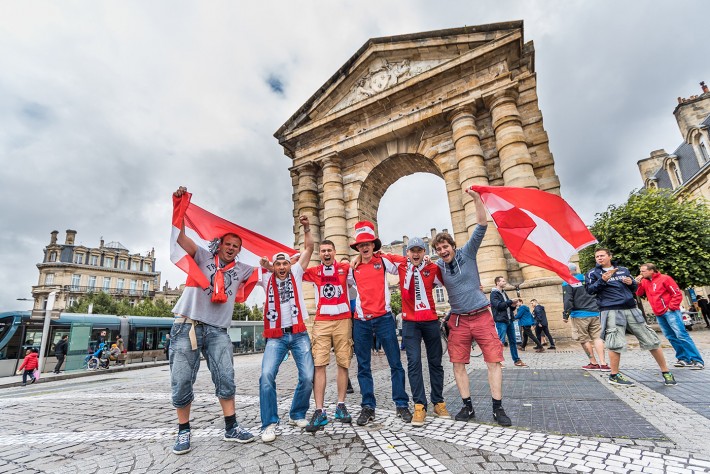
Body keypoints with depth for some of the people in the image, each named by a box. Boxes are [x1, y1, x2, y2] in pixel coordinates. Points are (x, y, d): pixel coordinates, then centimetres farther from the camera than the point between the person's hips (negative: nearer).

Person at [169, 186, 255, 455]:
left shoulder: (240, 269, 15)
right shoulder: (204, 257, 7)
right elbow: (180, 236, -3)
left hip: (217, 330, 2)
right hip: (187, 325, -2)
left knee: (226, 378, -2)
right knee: (181, 380, 0)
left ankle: (231, 428, 9)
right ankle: (184, 432, 17)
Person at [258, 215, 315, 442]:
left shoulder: (296, 273, 4)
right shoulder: (267, 278, 7)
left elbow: (309, 248, -2)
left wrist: (306, 227, -13)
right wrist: (263, 266, -22)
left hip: (299, 334, 0)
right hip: (276, 337, 0)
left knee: (308, 377, -3)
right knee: (267, 376, -15)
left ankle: (297, 415, 20)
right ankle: (269, 424, 1)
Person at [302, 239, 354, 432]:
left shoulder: (345, 268, 5)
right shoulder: (314, 272, 8)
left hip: (343, 321, 0)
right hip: (321, 322, 0)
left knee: (343, 363, 5)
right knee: (319, 364, -6)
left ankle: (341, 406, 17)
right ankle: (320, 411, 0)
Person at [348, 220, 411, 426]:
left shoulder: (384, 262, 2)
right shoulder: (353, 269, 8)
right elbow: (345, 284, 25)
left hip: (384, 318, -2)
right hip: (361, 321, 2)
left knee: (395, 362, 4)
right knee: (363, 366, 8)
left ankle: (402, 404, 18)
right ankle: (368, 407, 21)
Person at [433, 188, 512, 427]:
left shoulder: (467, 253, -3)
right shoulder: (438, 266, 3)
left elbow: (481, 227, -11)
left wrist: (477, 199, -21)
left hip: (481, 316, -2)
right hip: (458, 320, 2)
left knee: (494, 360, 0)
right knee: (458, 363, 3)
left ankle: (497, 408, 13)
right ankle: (467, 406, 17)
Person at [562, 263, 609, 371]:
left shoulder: (567, 283, -7)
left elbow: (568, 300, -12)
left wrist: (565, 315, -7)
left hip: (579, 315, -5)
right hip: (594, 313, 5)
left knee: (584, 339, 6)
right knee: (597, 337, 8)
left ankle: (594, 363, 11)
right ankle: (603, 363, 2)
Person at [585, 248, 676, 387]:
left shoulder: (623, 270, 16)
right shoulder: (593, 273, 4)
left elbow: (635, 287, 23)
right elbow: (589, 290, -6)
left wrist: (631, 283, 1)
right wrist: (602, 280, -19)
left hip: (631, 309, 5)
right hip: (611, 311, -4)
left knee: (651, 340, 9)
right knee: (616, 344, -7)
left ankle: (666, 372, 27)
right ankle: (614, 375, 6)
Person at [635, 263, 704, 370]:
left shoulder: (664, 278, -7)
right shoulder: (644, 281, 10)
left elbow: (677, 294, -8)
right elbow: (639, 294, 6)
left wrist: (671, 308, -13)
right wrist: (638, 283, -7)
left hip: (670, 312, -6)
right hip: (658, 315, 6)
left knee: (681, 335, -9)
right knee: (671, 337, 8)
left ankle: (697, 360, -4)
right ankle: (684, 358, 15)